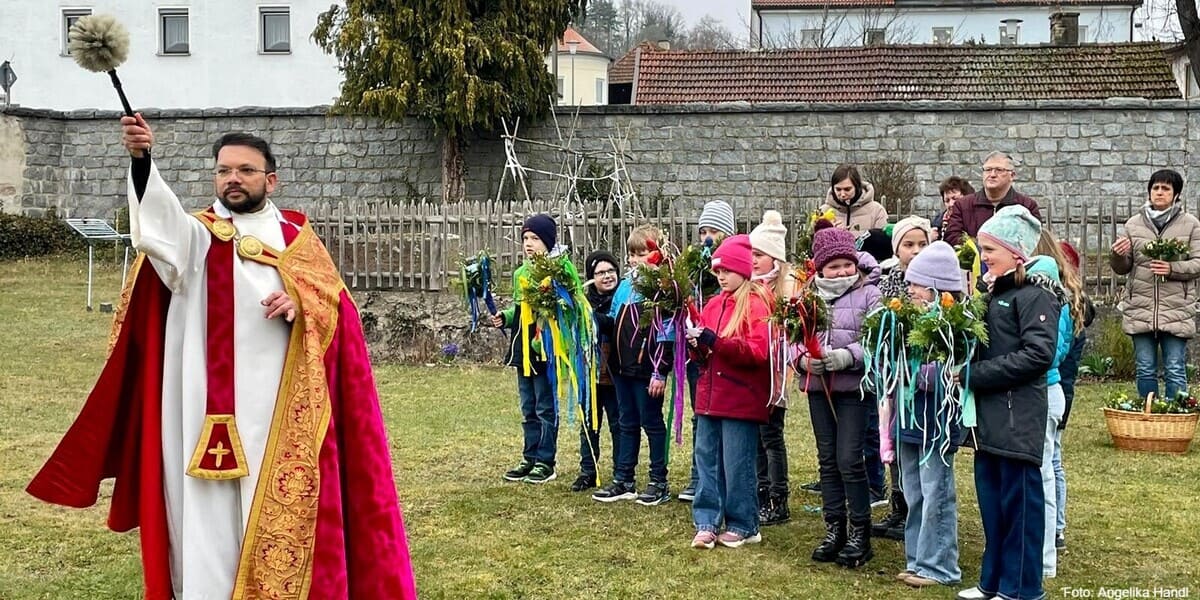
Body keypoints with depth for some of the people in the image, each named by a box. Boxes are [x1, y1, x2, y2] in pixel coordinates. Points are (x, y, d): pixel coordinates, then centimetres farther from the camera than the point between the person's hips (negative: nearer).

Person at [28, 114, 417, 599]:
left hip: (281, 403, 1)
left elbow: (333, 303, 8)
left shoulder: (297, 237, 13)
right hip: (211, 404, -1)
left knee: (280, 505, 4)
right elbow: (162, 220, -17)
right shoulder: (196, 234, 6)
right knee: (210, 509, 0)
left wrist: (301, 304, -15)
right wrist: (142, 159, -36)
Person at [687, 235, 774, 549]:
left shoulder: (756, 304, -8)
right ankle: (707, 523, 14)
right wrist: (696, 343, -3)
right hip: (710, 396, 7)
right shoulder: (715, 304, 14)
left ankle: (743, 526, 13)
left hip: (741, 399, -7)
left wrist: (715, 341, -23)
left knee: (737, 464, 0)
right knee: (706, 459, 7)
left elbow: (759, 351, -18)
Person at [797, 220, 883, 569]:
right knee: (827, 459, 11)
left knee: (849, 460, -5)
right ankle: (835, 528, 22)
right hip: (818, 387, 4)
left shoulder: (868, 295, -6)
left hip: (854, 387, -4)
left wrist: (847, 356, -24)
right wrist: (805, 359, -14)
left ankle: (860, 533, 8)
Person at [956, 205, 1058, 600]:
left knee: (1019, 501, 0)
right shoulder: (992, 294, 16)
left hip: (1018, 417, -9)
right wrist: (968, 371, 1)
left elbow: (1038, 354, -19)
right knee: (991, 500, 14)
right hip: (988, 414, 9)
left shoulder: (1035, 296, -10)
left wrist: (976, 374, -17)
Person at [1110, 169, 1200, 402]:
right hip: (1140, 309, 2)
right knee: (1145, 370, 9)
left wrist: (1173, 268, -17)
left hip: (1176, 310, -2)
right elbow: (1122, 268, 11)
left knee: (1176, 371, 0)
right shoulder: (1133, 224, 9)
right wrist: (1118, 255, -11)